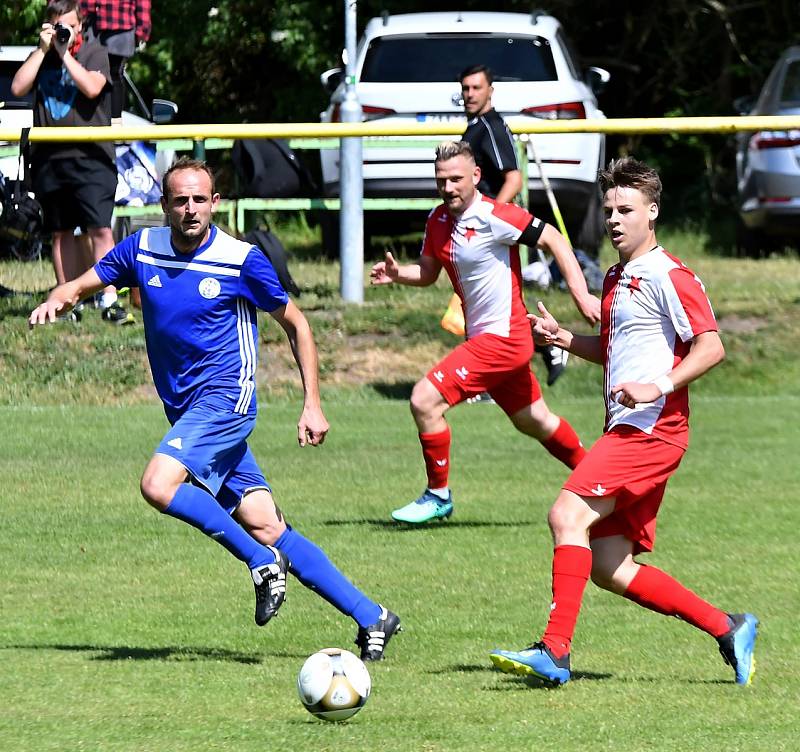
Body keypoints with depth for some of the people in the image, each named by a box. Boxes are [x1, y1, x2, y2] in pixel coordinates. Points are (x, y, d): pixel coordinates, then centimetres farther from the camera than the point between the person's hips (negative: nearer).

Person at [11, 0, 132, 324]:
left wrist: (65, 53, -12)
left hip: (90, 156, -4)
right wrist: (43, 49, -5)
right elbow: (18, 88, -2)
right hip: (49, 158, 4)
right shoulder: (40, 57, 13)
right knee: (61, 233, 10)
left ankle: (109, 302, -14)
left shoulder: (94, 53, 3)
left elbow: (91, 88, -15)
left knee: (100, 229, -12)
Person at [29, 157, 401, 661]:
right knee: (264, 525, -1)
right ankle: (370, 616, 3)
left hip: (226, 397, -5)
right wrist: (56, 302, -11)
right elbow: (81, 285, 14)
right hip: (186, 411, 5)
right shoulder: (143, 249, 5)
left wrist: (313, 406, -1)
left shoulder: (242, 260, -7)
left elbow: (296, 324, 3)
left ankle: (264, 563, -12)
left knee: (159, 485, -27)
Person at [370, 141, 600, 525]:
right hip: (482, 336, 9)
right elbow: (428, 272, 16)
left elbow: (554, 240, -15)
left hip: (501, 337, -9)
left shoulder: (494, 217, -19)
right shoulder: (438, 219, 5)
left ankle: (438, 495, 0)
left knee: (425, 400, -14)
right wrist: (397, 273, -5)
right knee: (535, 421, 21)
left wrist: (582, 296, -21)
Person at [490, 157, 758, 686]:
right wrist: (563, 338, 14)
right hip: (626, 431, 10)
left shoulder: (667, 276, -9)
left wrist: (660, 387, -27)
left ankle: (555, 651, -24)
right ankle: (729, 629, 14)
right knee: (610, 569, 6)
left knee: (568, 516, -21)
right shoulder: (617, 278, 20)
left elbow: (711, 347, -15)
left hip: (651, 430, -10)